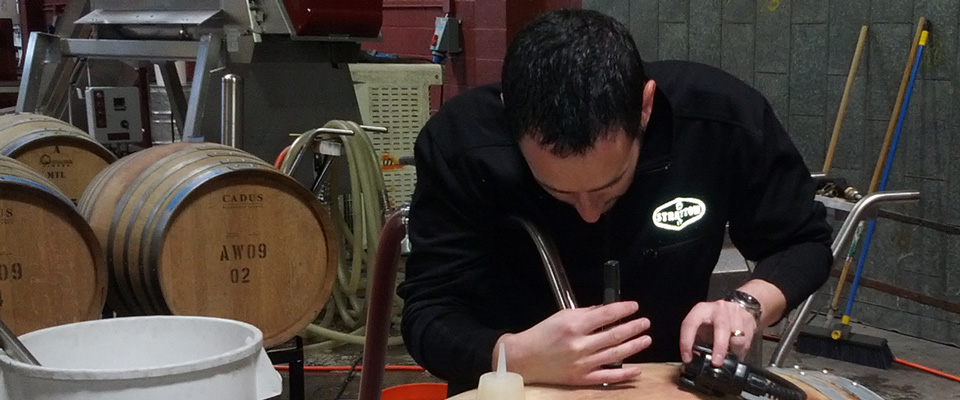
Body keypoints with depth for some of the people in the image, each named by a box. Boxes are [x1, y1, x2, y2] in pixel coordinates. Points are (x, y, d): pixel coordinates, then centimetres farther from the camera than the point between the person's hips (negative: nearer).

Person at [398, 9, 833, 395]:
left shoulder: (724, 118, -19)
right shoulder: (459, 141, -22)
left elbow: (805, 242, -3)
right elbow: (428, 315, -19)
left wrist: (748, 304, -21)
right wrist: (515, 358, -37)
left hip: (664, 383, 3)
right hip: (519, 389, -2)